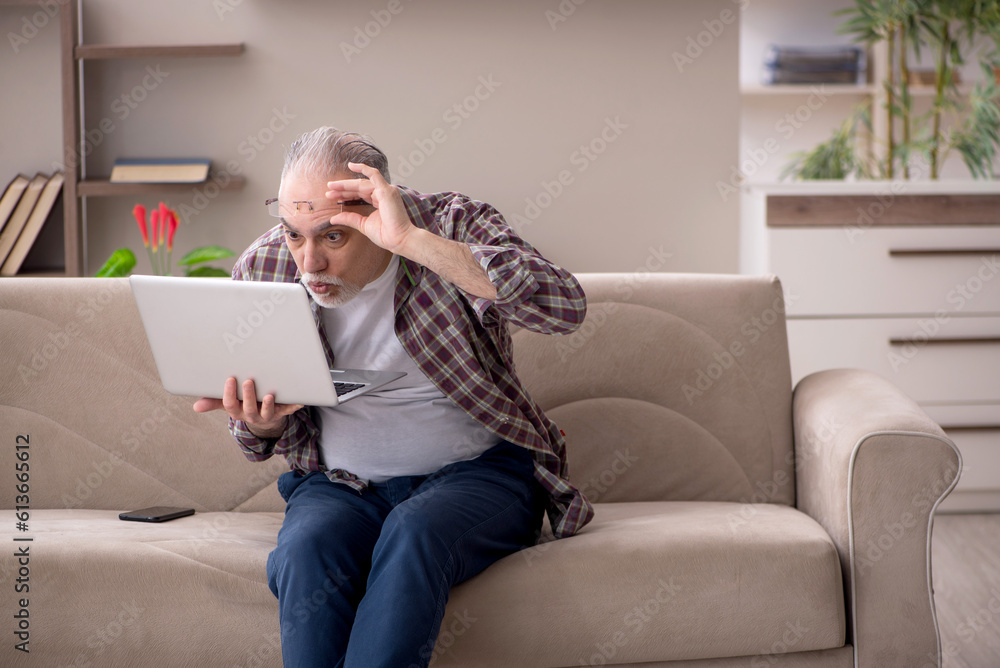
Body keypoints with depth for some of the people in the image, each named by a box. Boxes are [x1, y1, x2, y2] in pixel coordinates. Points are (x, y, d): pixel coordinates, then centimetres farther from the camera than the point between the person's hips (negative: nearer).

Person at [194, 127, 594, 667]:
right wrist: (263, 423, -16)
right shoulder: (260, 270, 0)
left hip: (474, 468, -2)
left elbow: (564, 308, -30)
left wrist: (415, 241, -33)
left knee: (414, 534, -35)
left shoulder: (453, 226, -10)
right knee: (305, 551, -30)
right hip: (340, 482, 3)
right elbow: (261, 439, 12)